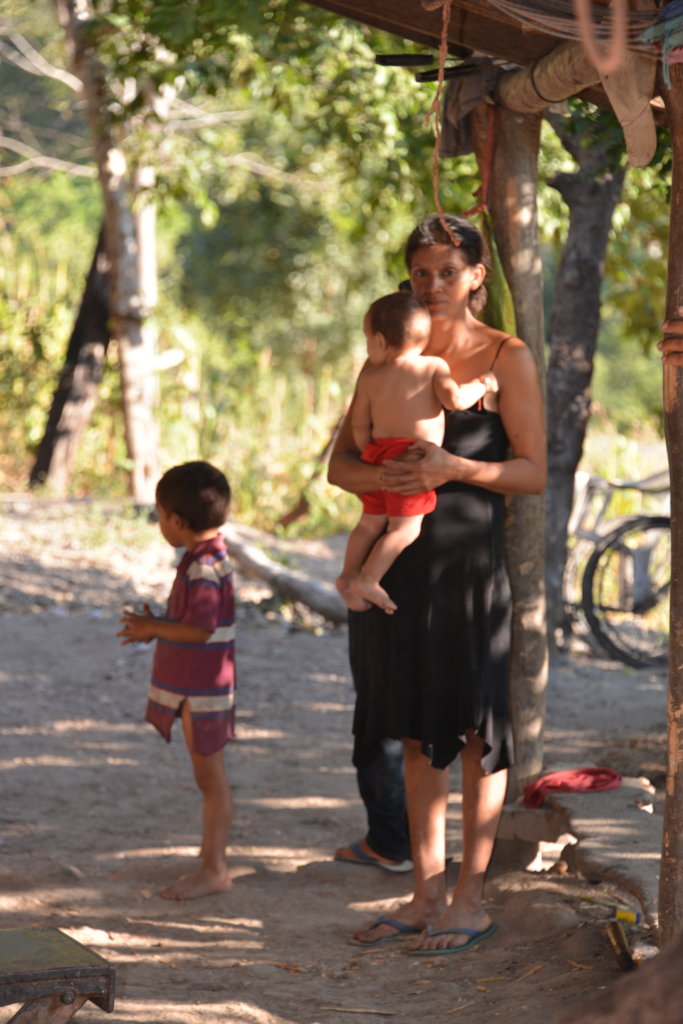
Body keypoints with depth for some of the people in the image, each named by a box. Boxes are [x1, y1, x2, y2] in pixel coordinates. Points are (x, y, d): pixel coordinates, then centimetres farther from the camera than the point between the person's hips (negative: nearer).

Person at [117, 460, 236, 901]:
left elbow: (201, 630, -26)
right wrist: (156, 626, 9)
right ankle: (213, 866, 21)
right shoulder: (210, 557, 10)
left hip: (203, 691, -10)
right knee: (208, 778, 14)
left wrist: (152, 628, -14)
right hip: (195, 688, 10)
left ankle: (213, 869, 3)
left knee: (211, 778, -3)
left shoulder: (204, 567, -21)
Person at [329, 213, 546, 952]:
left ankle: (469, 901, 4)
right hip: (396, 559, 5)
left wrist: (456, 469, -21)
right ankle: (425, 895, 16)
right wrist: (370, 475, -14)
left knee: (475, 729, -2)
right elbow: (338, 463, 9)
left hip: (469, 558, -5)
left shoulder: (507, 358, -2)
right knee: (417, 732, 9)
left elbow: (534, 472, -6)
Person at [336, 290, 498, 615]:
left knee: (371, 521, 16)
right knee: (405, 527, -3)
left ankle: (349, 573, 12)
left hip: (378, 453, 5)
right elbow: (454, 399, -14)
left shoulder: (369, 377, 8)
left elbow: (360, 426, 11)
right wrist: (482, 384, 2)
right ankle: (367, 579, -9)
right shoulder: (434, 366, -1)